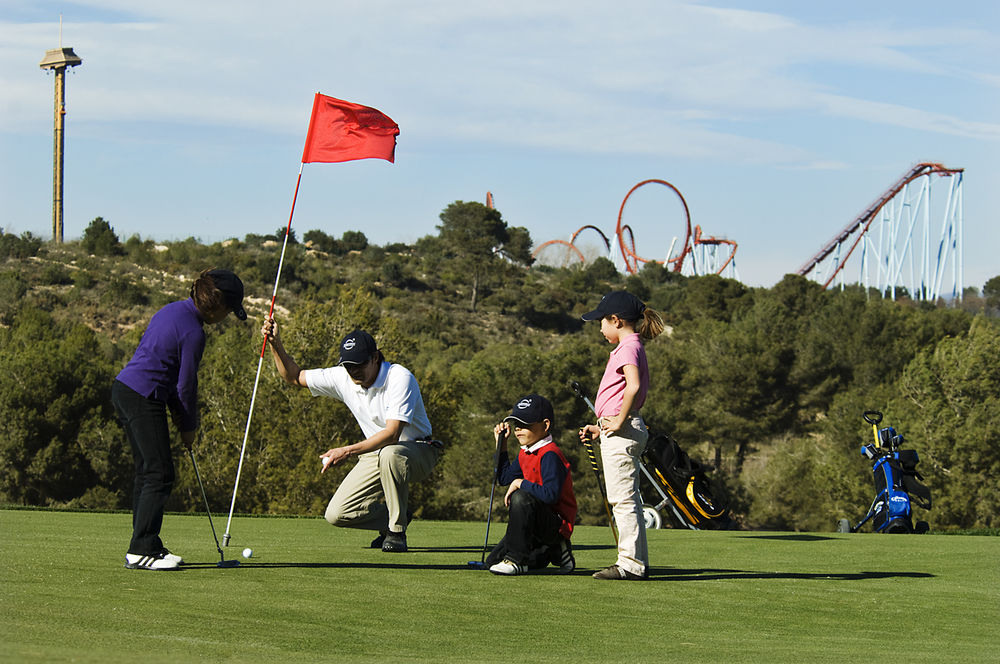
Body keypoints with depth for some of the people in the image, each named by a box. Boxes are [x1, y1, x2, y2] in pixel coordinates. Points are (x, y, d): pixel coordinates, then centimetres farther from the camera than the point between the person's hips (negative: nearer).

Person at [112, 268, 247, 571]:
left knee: (146, 472, 14)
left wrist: (178, 412, 19)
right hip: (144, 398, -10)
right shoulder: (193, 333, -15)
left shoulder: (173, 310, 13)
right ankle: (141, 551, -7)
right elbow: (186, 385, -8)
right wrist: (188, 427, 7)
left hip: (123, 388, 10)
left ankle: (146, 546, 18)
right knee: (159, 475, -6)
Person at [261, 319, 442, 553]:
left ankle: (396, 531, -25)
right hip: (376, 454, 6)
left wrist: (347, 451, -39)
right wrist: (276, 344, -11)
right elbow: (294, 377, 6)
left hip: (419, 451, -6)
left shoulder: (400, 377, -24)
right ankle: (395, 516, 14)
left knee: (390, 454, -43)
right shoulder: (342, 378, -5)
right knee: (336, 514, -12)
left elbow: (392, 434, -32)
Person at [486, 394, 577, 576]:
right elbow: (504, 478, 24)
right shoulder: (524, 454, 11)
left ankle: (517, 559, -24)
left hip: (558, 525, -9)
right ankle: (552, 552, 13)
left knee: (521, 498, -35)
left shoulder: (550, 455, -19)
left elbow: (551, 494, -31)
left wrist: (520, 484, -21)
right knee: (493, 562, 1)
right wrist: (501, 444, 19)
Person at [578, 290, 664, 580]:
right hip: (619, 431, 11)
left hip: (622, 431, -11)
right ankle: (638, 563, 18)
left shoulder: (628, 347, -13)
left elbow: (633, 386, -30)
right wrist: (601, 427, 21)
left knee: (623, 499, -9)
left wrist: (619, 421, -22)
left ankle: (631, 564, -8)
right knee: (628, 499, 13)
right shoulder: (631, 346, 18)